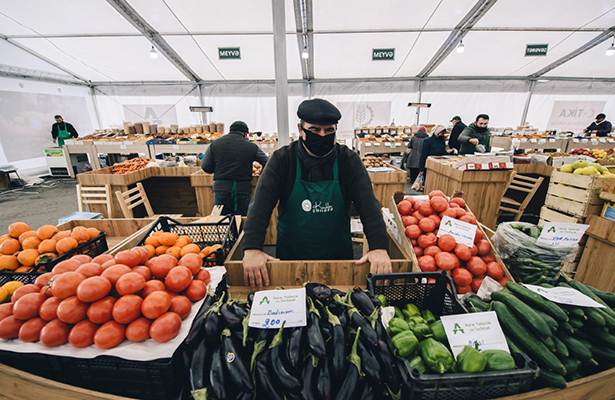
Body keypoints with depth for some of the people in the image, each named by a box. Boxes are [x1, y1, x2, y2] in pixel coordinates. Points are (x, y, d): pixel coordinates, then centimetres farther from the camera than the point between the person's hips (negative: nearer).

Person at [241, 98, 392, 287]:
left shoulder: (349, 160, -8)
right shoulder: (282, 159, -11)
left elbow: (368, 204, -14)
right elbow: (261, 205, -18)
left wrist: (379, 247, -26)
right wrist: (252, 249, -30)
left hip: (339, 257, 1)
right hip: (289, 258, 0)